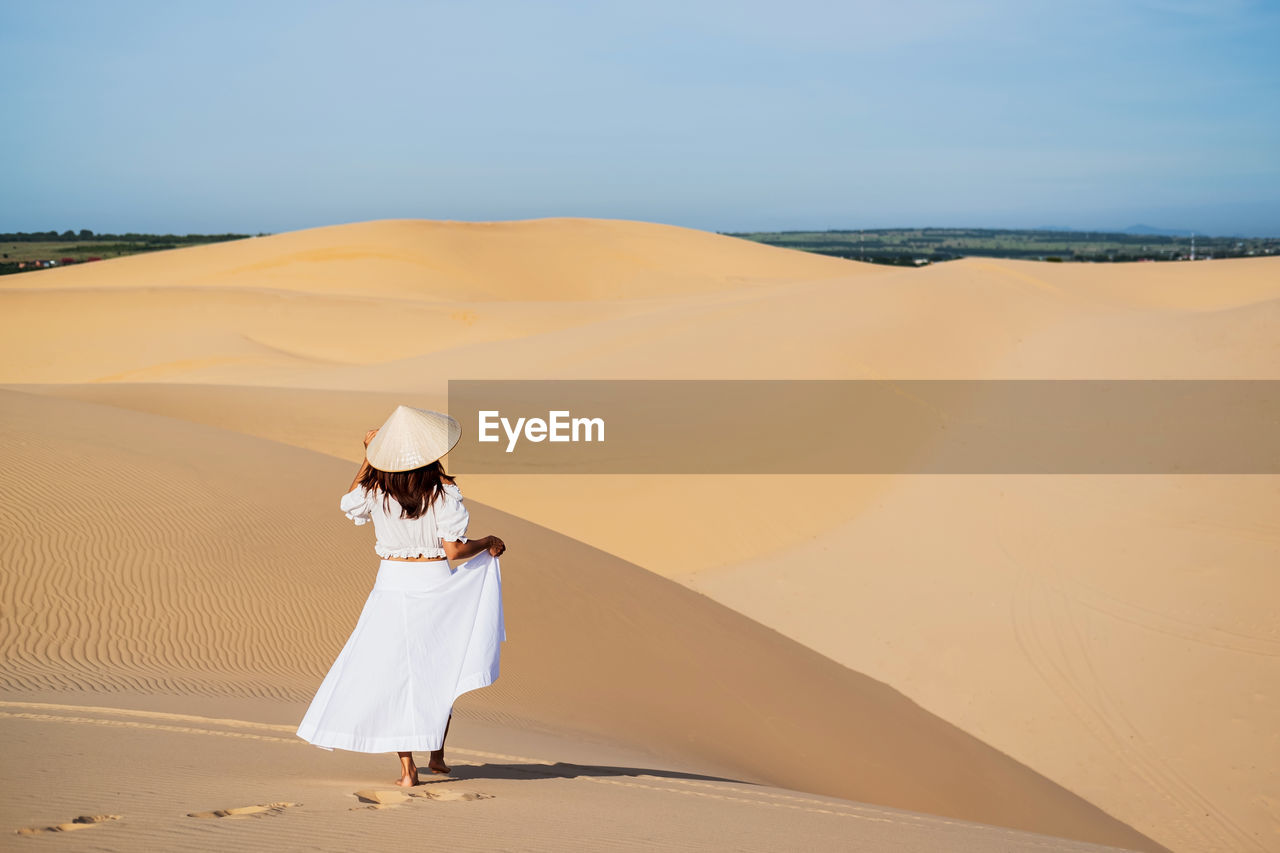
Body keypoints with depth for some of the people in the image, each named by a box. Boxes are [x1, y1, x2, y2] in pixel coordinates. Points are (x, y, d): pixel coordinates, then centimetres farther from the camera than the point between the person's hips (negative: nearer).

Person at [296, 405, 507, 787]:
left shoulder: (376, 490, -5)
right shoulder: (444, 492, -12)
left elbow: (347, 503, 19)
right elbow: (454, 550, -14)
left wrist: (368, 456, 18)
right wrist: (487, 544, 4)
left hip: (393, 583, 1)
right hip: (436, 584, -1)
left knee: (394, 671, 5)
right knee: (439, 669, 19)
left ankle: (407, 768, 0)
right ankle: (437, 754, 22)